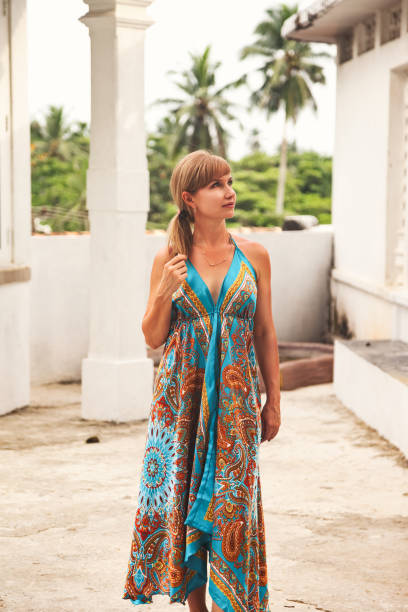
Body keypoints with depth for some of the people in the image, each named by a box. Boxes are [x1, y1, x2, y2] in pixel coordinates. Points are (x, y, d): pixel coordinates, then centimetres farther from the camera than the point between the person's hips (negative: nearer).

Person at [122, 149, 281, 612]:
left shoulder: (253, 256, 2)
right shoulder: (169, 259, 0)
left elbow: (265, 334, 6)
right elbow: (153, 338, 3)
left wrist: (273, 401, 5)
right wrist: (164, 293, -14)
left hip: (235, 395, 0)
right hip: (182, 395, 0)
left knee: (231, 502, -3)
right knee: (181, 494, 4)